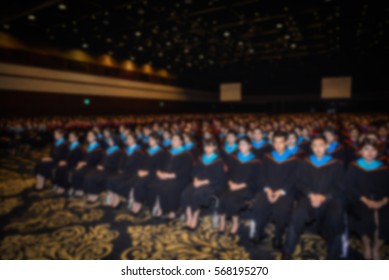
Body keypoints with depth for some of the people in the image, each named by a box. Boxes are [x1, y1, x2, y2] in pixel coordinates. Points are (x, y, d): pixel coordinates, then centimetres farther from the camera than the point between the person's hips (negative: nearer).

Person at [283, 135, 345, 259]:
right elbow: (301, 184, 10)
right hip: (310, 197, 1)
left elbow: (339, 187, 5)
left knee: (335, 219, -32)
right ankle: (287, 253, -16)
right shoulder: (306, 163, 16)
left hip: (330, 198, 0)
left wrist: (323, 197, -12)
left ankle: (332, 257, -13)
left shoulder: (336, 164, 11)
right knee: (297, 215, -29)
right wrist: (311, 195, -11)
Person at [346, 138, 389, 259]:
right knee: (366, 216, -32)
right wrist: (365, 200, -14)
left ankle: (376, 248, 0)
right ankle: (367, 247, -3)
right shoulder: (354, 167, 7)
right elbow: (350, 187, -1)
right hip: (360, 201, -2)